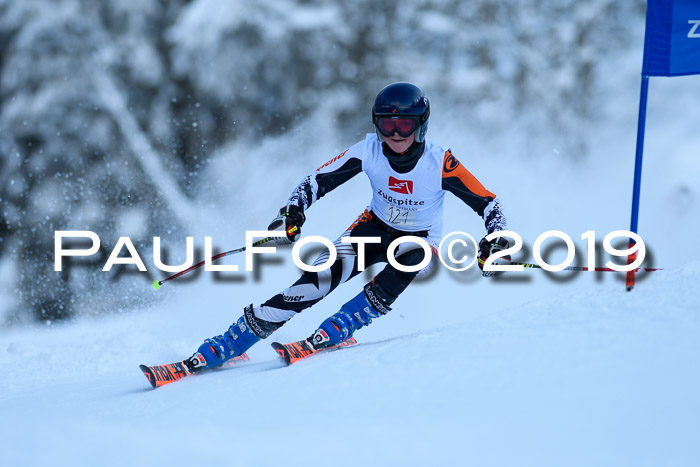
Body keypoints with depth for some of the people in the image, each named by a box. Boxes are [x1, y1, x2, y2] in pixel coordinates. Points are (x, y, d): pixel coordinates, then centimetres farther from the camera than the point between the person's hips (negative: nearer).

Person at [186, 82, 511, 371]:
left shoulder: (440, 163, -26)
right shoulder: (369, 151, -20)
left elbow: (488, 204, -20)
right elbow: (318, 181, -14)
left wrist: (496, 242, -37)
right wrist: (292, 213, -31)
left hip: (419, 240, 0)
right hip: (375, 227, 1)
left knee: (402, 268, -39)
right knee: (321, 279, -23)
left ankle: (336, 331, -29)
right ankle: (222, 348, -23)